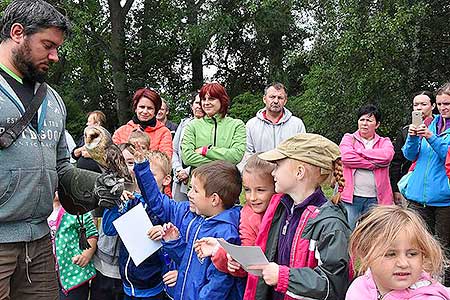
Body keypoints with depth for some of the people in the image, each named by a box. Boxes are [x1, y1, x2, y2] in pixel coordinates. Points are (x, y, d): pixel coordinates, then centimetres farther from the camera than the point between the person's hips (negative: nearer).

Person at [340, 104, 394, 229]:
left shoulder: (384, 142, 14)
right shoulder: (348, 138, 10)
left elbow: (387, 155, -10)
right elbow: (346, 157, -11)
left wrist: (358, 151, -6)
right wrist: (374, 164, -9)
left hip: (375, 199, 2)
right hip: (351, 196, -2)